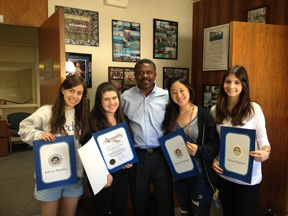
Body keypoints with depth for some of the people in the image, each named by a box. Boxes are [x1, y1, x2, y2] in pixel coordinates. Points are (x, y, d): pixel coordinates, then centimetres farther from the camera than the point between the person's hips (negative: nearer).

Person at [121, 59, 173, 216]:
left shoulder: (166, 96, 0)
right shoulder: (126, 97, 3)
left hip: (161, 154, 0)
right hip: (136, 155, 1)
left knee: (165, 198, 9)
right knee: (138, 199, 15)